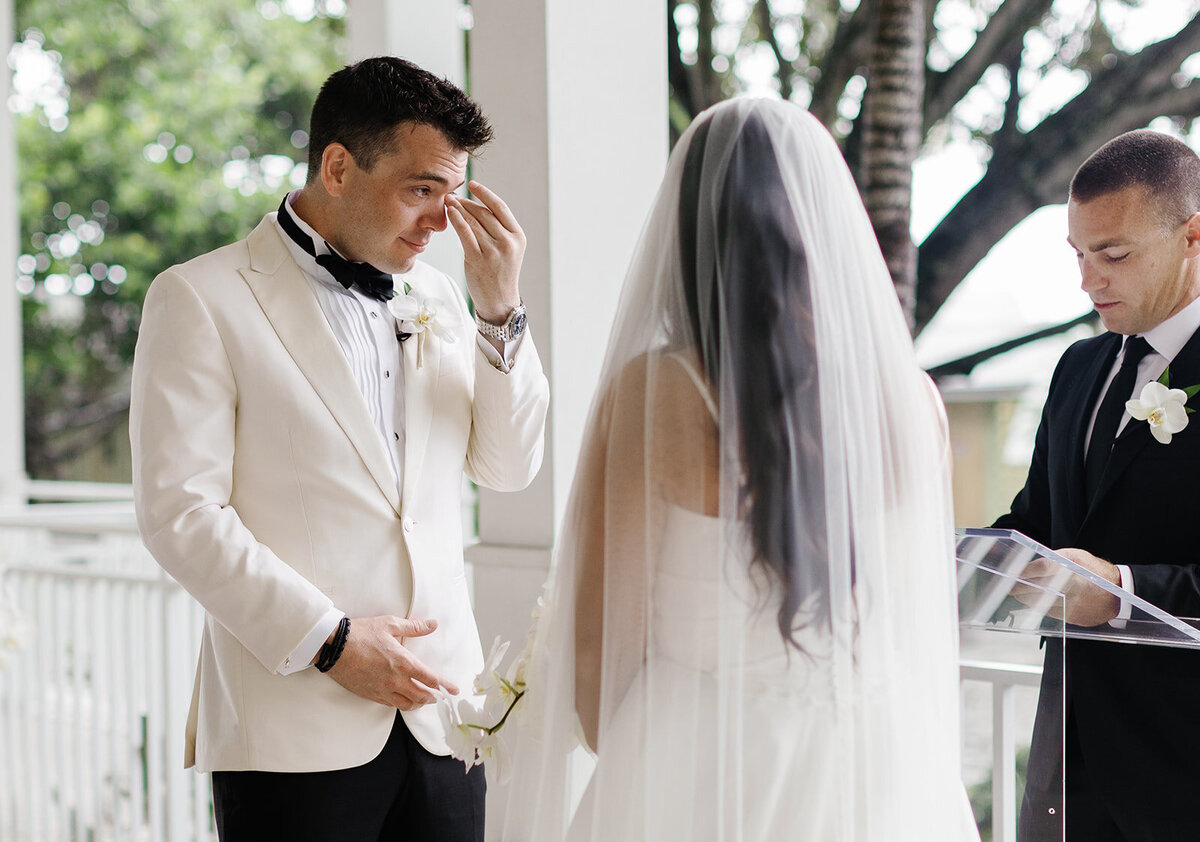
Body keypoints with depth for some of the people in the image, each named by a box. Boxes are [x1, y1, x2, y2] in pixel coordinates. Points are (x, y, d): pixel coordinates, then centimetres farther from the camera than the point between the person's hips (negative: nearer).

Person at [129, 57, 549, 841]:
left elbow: (508, 467, 11)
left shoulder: (434, 293, 13)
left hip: (439, 711, 5)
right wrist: (328, 638, -13)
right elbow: (178, 511, -9)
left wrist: (502, 307, -1)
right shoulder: (201, 298, -4)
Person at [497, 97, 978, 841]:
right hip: (875, 778, 3)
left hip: (696, 780, -3)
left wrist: (627, 781, 10)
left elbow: (600, 640, -10)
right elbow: (924, 618, 7)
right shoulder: (912, 398, -4)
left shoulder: (651, 395, -14)